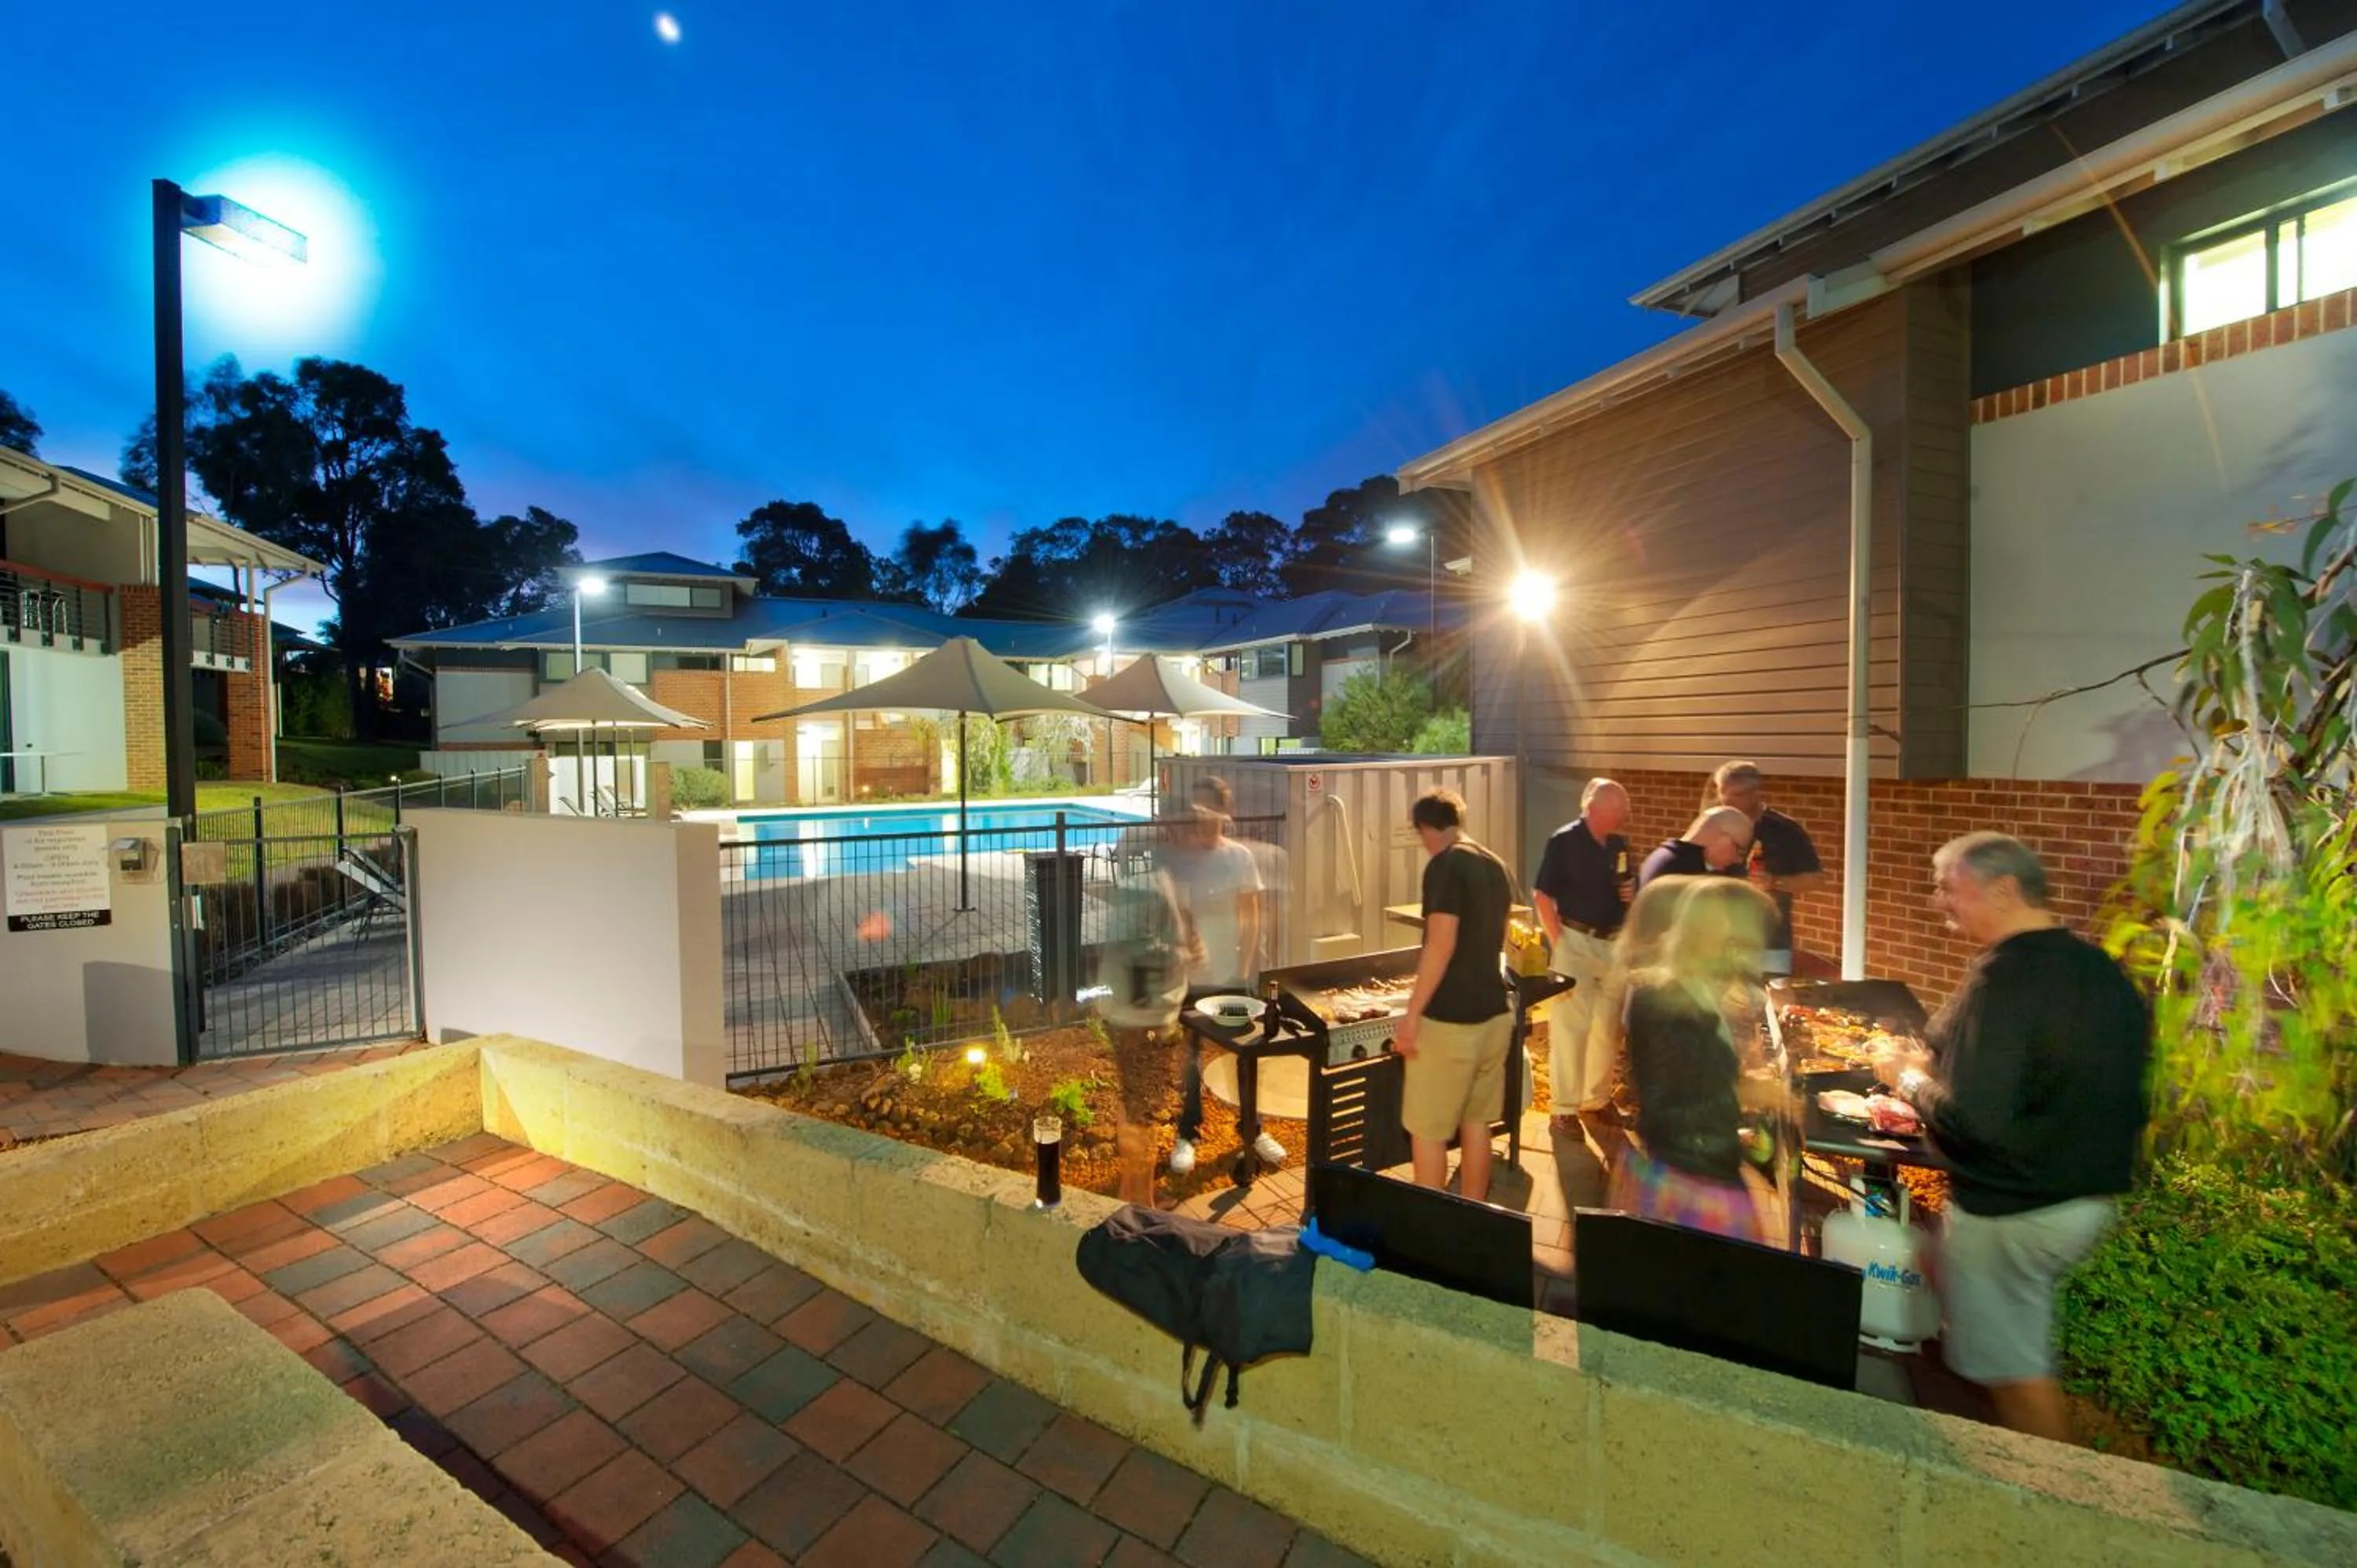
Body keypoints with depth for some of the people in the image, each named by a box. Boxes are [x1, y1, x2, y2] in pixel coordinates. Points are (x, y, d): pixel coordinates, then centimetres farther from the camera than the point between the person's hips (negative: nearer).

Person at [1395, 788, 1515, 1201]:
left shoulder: (1445, 865, -15)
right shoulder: (1496, 867, 11)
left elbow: (1441, 945, -23)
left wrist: (1412, 1015, -18)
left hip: (1449, 1020, -8)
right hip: (1494, 1014, 8)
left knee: (1427, 1130, 5)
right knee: (1476, 1122, 18)